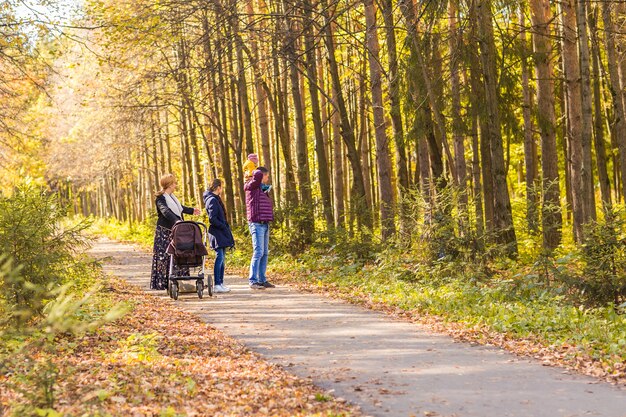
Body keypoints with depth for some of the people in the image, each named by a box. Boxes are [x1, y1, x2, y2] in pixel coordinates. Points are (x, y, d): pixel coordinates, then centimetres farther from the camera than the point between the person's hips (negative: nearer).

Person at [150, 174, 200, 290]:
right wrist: (176, 221, -47)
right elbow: (165, 211, -31)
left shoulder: (172, 197, 16)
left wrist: (192, 210, 47)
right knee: (163, 256, -8)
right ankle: (160, 283, -7)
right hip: (164, 232, -9)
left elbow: (179, 207, 34)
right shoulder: (161, 199, -13)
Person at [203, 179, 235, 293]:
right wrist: (224, 227, -14)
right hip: (217, 233, -10)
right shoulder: (212, 200, -12)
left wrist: (226, 227, 11)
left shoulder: (216, 199, 19)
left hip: (221, 234, 10)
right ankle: (217, 285, -12)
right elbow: (212, 219, -19)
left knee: (222, 258, 10)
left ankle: (220, 284, 14)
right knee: (220, 257, -12)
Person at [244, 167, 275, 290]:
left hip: (265, 224, 9)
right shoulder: (252, 186, -6)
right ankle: (253, 281, -13)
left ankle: (262, 280, 14)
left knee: (265, 253, 10)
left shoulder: (262, 188, 20)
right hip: (257, 223, -9)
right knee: (258, 252, -13)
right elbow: (258, 174, -26)